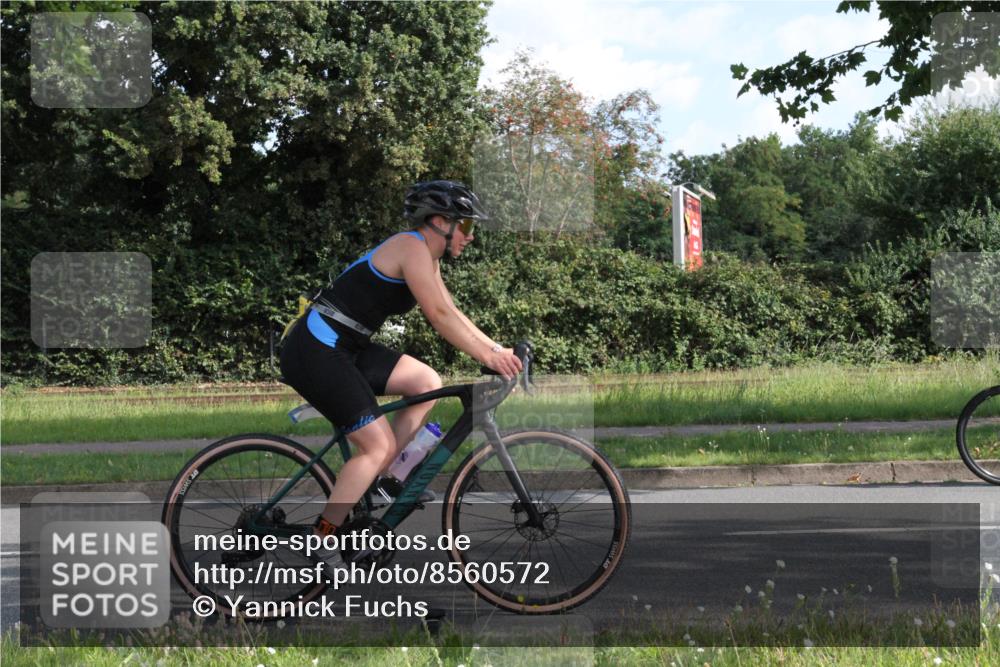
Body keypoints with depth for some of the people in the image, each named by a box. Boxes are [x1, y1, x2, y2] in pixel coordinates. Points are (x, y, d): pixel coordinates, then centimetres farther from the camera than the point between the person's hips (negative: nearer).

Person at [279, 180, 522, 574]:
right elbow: (439, 316, -21)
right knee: (378, 445, -11)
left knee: (427, 383, 7)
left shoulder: (427, 257, 15)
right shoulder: (412, 247, -15)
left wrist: (497, 349, 8)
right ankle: (318, 543, -7)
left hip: (345, 348, 10)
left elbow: (451, 315, 17)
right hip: (314, 352, -10)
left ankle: (374, 481, 10)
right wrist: (487, 357, -20)